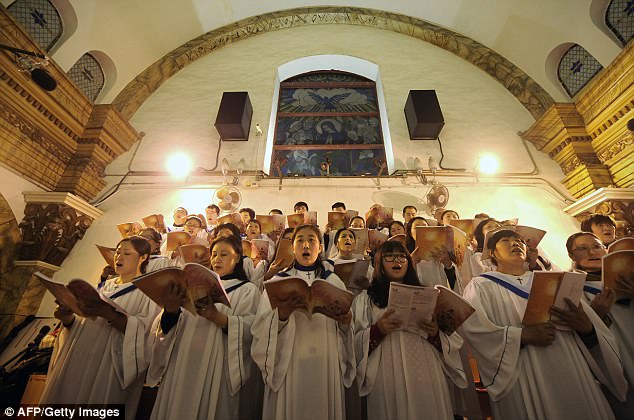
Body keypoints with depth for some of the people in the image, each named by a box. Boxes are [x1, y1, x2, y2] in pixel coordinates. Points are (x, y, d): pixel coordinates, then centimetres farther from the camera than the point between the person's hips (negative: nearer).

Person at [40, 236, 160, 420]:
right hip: (77, 361, 6)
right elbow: (86, 323, 15)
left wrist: (110, 315, -30)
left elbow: (145, 331, -20)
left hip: (108, 367, -6)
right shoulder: (107, 285, 15)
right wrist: (69, 319, -5)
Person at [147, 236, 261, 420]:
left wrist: (218, 318, -28)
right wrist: (171, 310, -17)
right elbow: (170, 326, 5)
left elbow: (251, 328, -14)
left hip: (217, 368, -4)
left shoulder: (248, 289, 1)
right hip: (182, 365, 4)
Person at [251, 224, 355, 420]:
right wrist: (281, 316, -24)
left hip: (326, 365, 2)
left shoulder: (333, 281, 5)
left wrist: (345, 322, -13)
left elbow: (344, 325, 8)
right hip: (288, 365, -1)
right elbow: (260, 329, -6)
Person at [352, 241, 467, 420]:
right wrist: (377, 330, -21)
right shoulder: (365, 299, 1)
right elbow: (355, 343, -4)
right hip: (388, 381, -2)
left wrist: (435, 334, -11)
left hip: (427, 379, 3)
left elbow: (452, 340, 9)